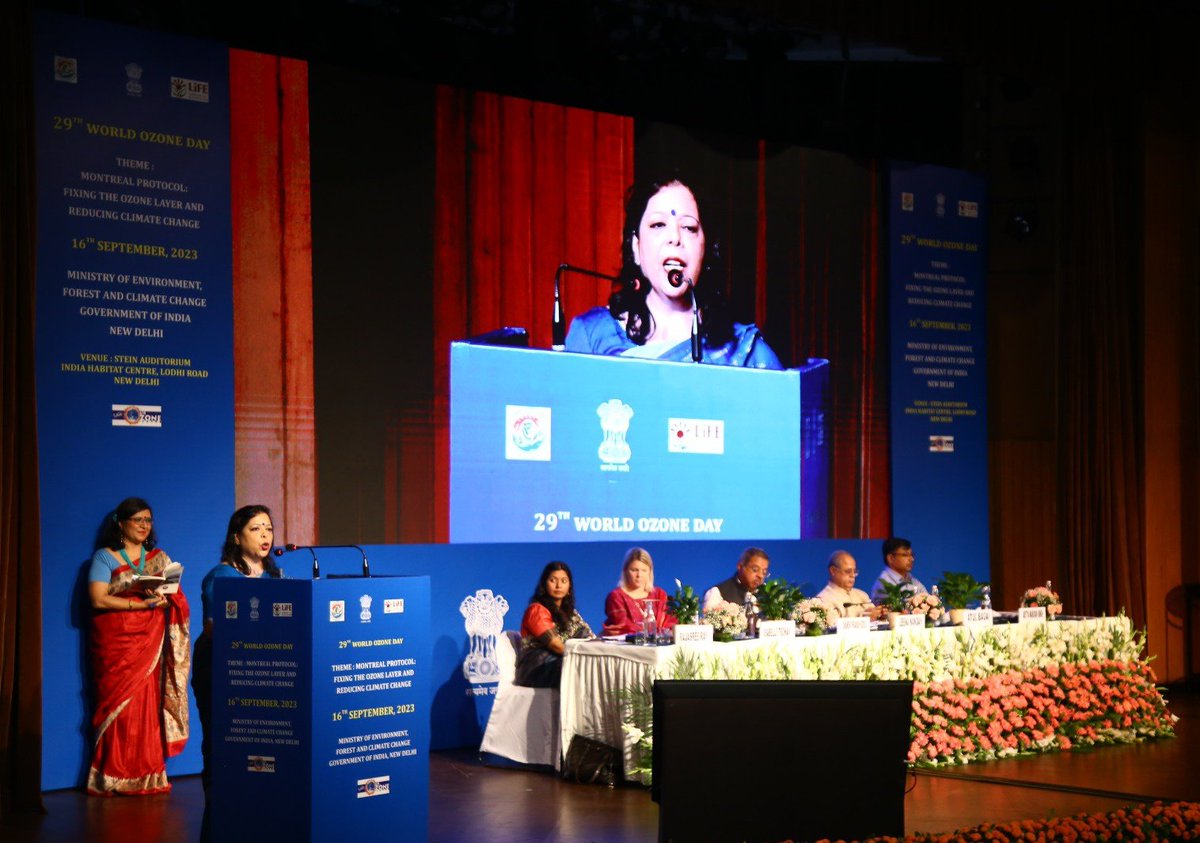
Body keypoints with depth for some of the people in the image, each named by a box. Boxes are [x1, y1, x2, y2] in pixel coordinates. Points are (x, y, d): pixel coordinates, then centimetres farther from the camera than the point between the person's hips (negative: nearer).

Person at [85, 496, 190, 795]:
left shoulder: (159, 558, 15)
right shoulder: (105, 557, 3)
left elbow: (177, 599, 7)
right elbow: (99, 599, -10)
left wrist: (163, 597, -17)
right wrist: (143, 604, -15)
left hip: (149, 644, 3)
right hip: (115, 642, -3)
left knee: (148, 706, -3)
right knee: (118, 707, -8)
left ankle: (147, 779, -1)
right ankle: (114, 780, -4)